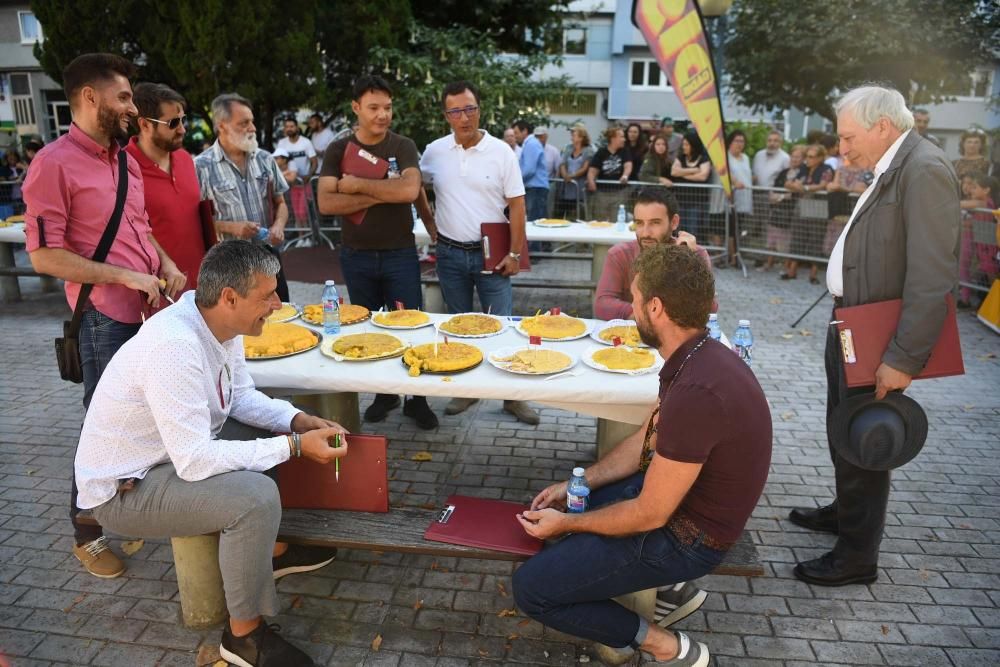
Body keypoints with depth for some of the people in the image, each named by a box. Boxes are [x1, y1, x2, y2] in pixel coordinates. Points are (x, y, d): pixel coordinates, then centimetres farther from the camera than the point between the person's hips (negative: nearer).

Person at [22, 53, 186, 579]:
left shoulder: (123, 158, 12)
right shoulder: (54, 164, -12)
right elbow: (43, 255, -16)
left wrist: (166, 264, 3)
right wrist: (126, 277, -19)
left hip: (152, 311, 7)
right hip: (106, 319, -7)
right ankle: (87, 535, 24)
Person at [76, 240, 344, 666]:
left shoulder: (218, 322, -8)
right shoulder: (174, 347, -34)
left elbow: (241, 396, 7)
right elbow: (195, 462, -33)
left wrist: (298, 421, -9)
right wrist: (293, 445, -29)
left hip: (184, 448, 9)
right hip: (123, 487, -9)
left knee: (278, 435, 9)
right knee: (256, 498, -28)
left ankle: (273, 551, 26)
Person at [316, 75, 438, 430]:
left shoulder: (404, 146, -2)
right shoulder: (338, 149, 1)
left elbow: (409, 190, -21)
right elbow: (326, 203, -12)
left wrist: (358, 184, -15)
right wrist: (382, 194, -17)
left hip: (400, 254, -2)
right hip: (356, 256, 2)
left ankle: (417, 398, 19)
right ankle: (384, 393, 30)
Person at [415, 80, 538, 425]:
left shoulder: (501, 151, -6)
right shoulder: (434, 151, 1)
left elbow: (516, 205, -6)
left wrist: (515, 253, -10)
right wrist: (428, 220, 11)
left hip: (491, 253, -2)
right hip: (450, 254, 3)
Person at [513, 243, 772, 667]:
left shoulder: (695, 392, -34)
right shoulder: (700, 356, -3)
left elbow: (649, 515, -24)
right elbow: (649, 441, 10)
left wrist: (565, 524, -9)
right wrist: (576, 484, 7)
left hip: (684, 535, -9)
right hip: (676, 496, 9)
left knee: (531, 589, -6)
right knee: (562, 505, 22)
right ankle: (668, 587, 17)